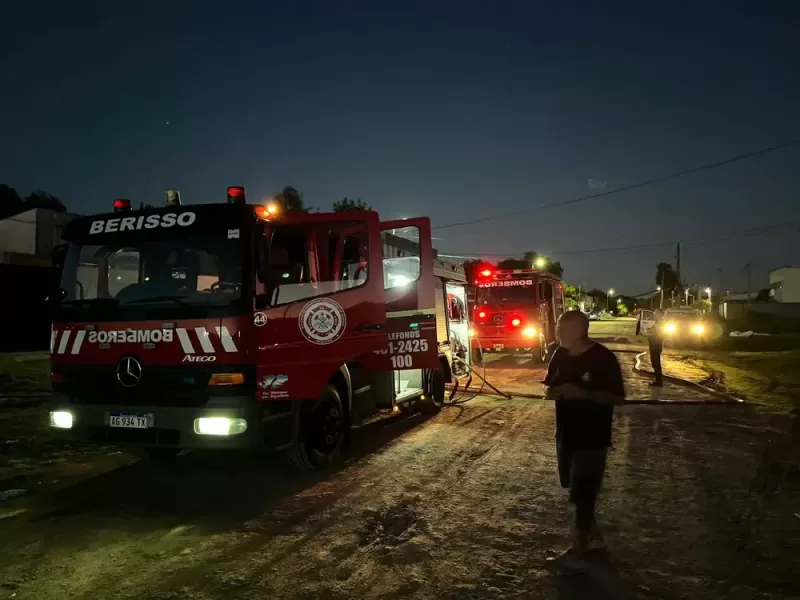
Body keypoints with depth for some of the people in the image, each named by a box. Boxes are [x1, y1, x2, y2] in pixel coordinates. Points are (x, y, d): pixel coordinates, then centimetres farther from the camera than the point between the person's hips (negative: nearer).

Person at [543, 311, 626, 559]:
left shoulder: (604, 358, -17)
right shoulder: (560, 355, 1)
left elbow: (618, 397, -16)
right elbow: (548, 386, 11)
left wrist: (583, 392, -27)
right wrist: (553, 390, -13)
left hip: (592, 437, -7)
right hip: (566, 433, 7)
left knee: (583, 493, 1)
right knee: (575, 489, 18)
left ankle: (579, 545, 18)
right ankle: (594, 535, 37)